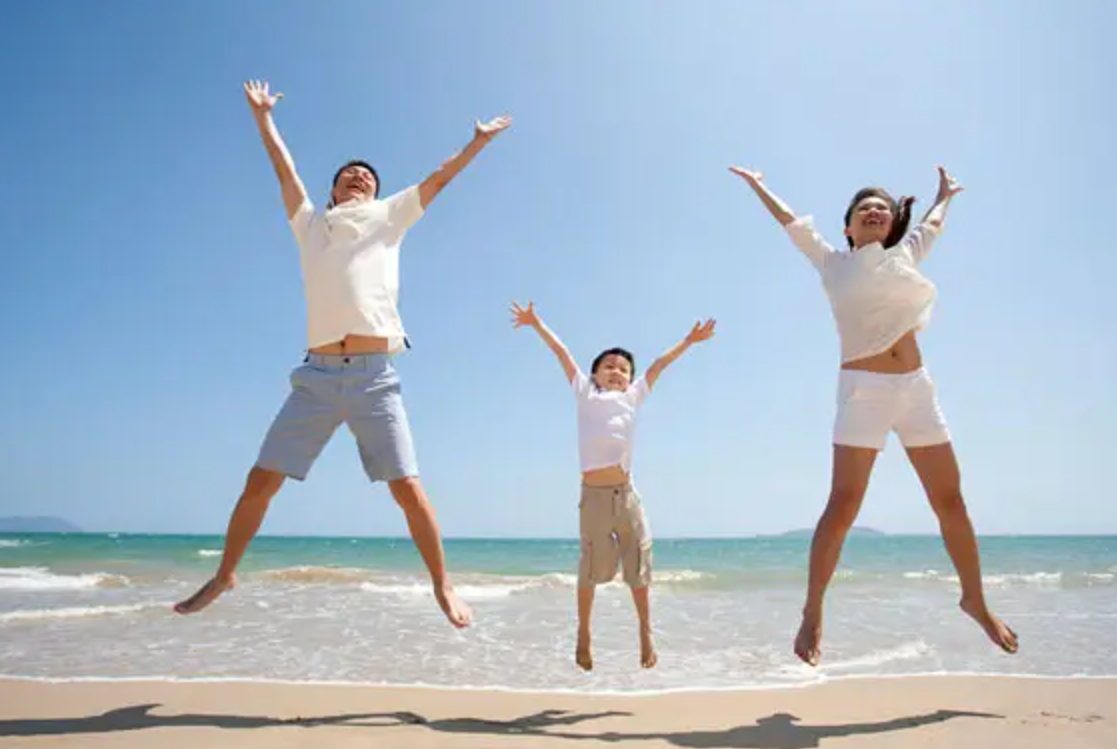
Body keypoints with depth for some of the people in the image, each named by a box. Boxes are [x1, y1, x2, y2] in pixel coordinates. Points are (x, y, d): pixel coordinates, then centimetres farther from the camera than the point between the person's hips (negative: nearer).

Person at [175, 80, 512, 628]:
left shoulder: (389, 218, 17)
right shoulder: (310, 225, 20)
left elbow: (439, 178, 20)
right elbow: (285, 169, 27)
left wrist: (478, 141, 23)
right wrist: (262, 115, 34)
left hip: (374, 376, -2)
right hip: (317, 375, 2)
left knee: (407, 488, -5)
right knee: (259, 480, 2)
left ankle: (442, 585, 9)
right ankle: (224, 576, 21)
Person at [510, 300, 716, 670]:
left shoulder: (633, 397, 12)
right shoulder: (586, 394, 7)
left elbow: (658, 365, 18)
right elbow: (563, 354, 8)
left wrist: (688, 341, 23)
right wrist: (536, 324, 11)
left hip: (627, 493, 3)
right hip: (594, 496, -2)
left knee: (638, 563, 9)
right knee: (592, 567, 7)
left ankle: (645, 631, 25)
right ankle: (583, 634, 24)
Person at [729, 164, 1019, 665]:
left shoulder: (905, 256, 16)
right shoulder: (833, 263, 8)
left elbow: (932, 223, 35)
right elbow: (790, 219, 15)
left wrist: (946, 193, 53)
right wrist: (755, 183, 23)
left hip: (917, 386, 4)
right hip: (863, 389, -4)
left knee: (950, 499, 6)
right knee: (843, 504, -11)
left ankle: (975, 600, 24)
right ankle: (812, 615, -4)